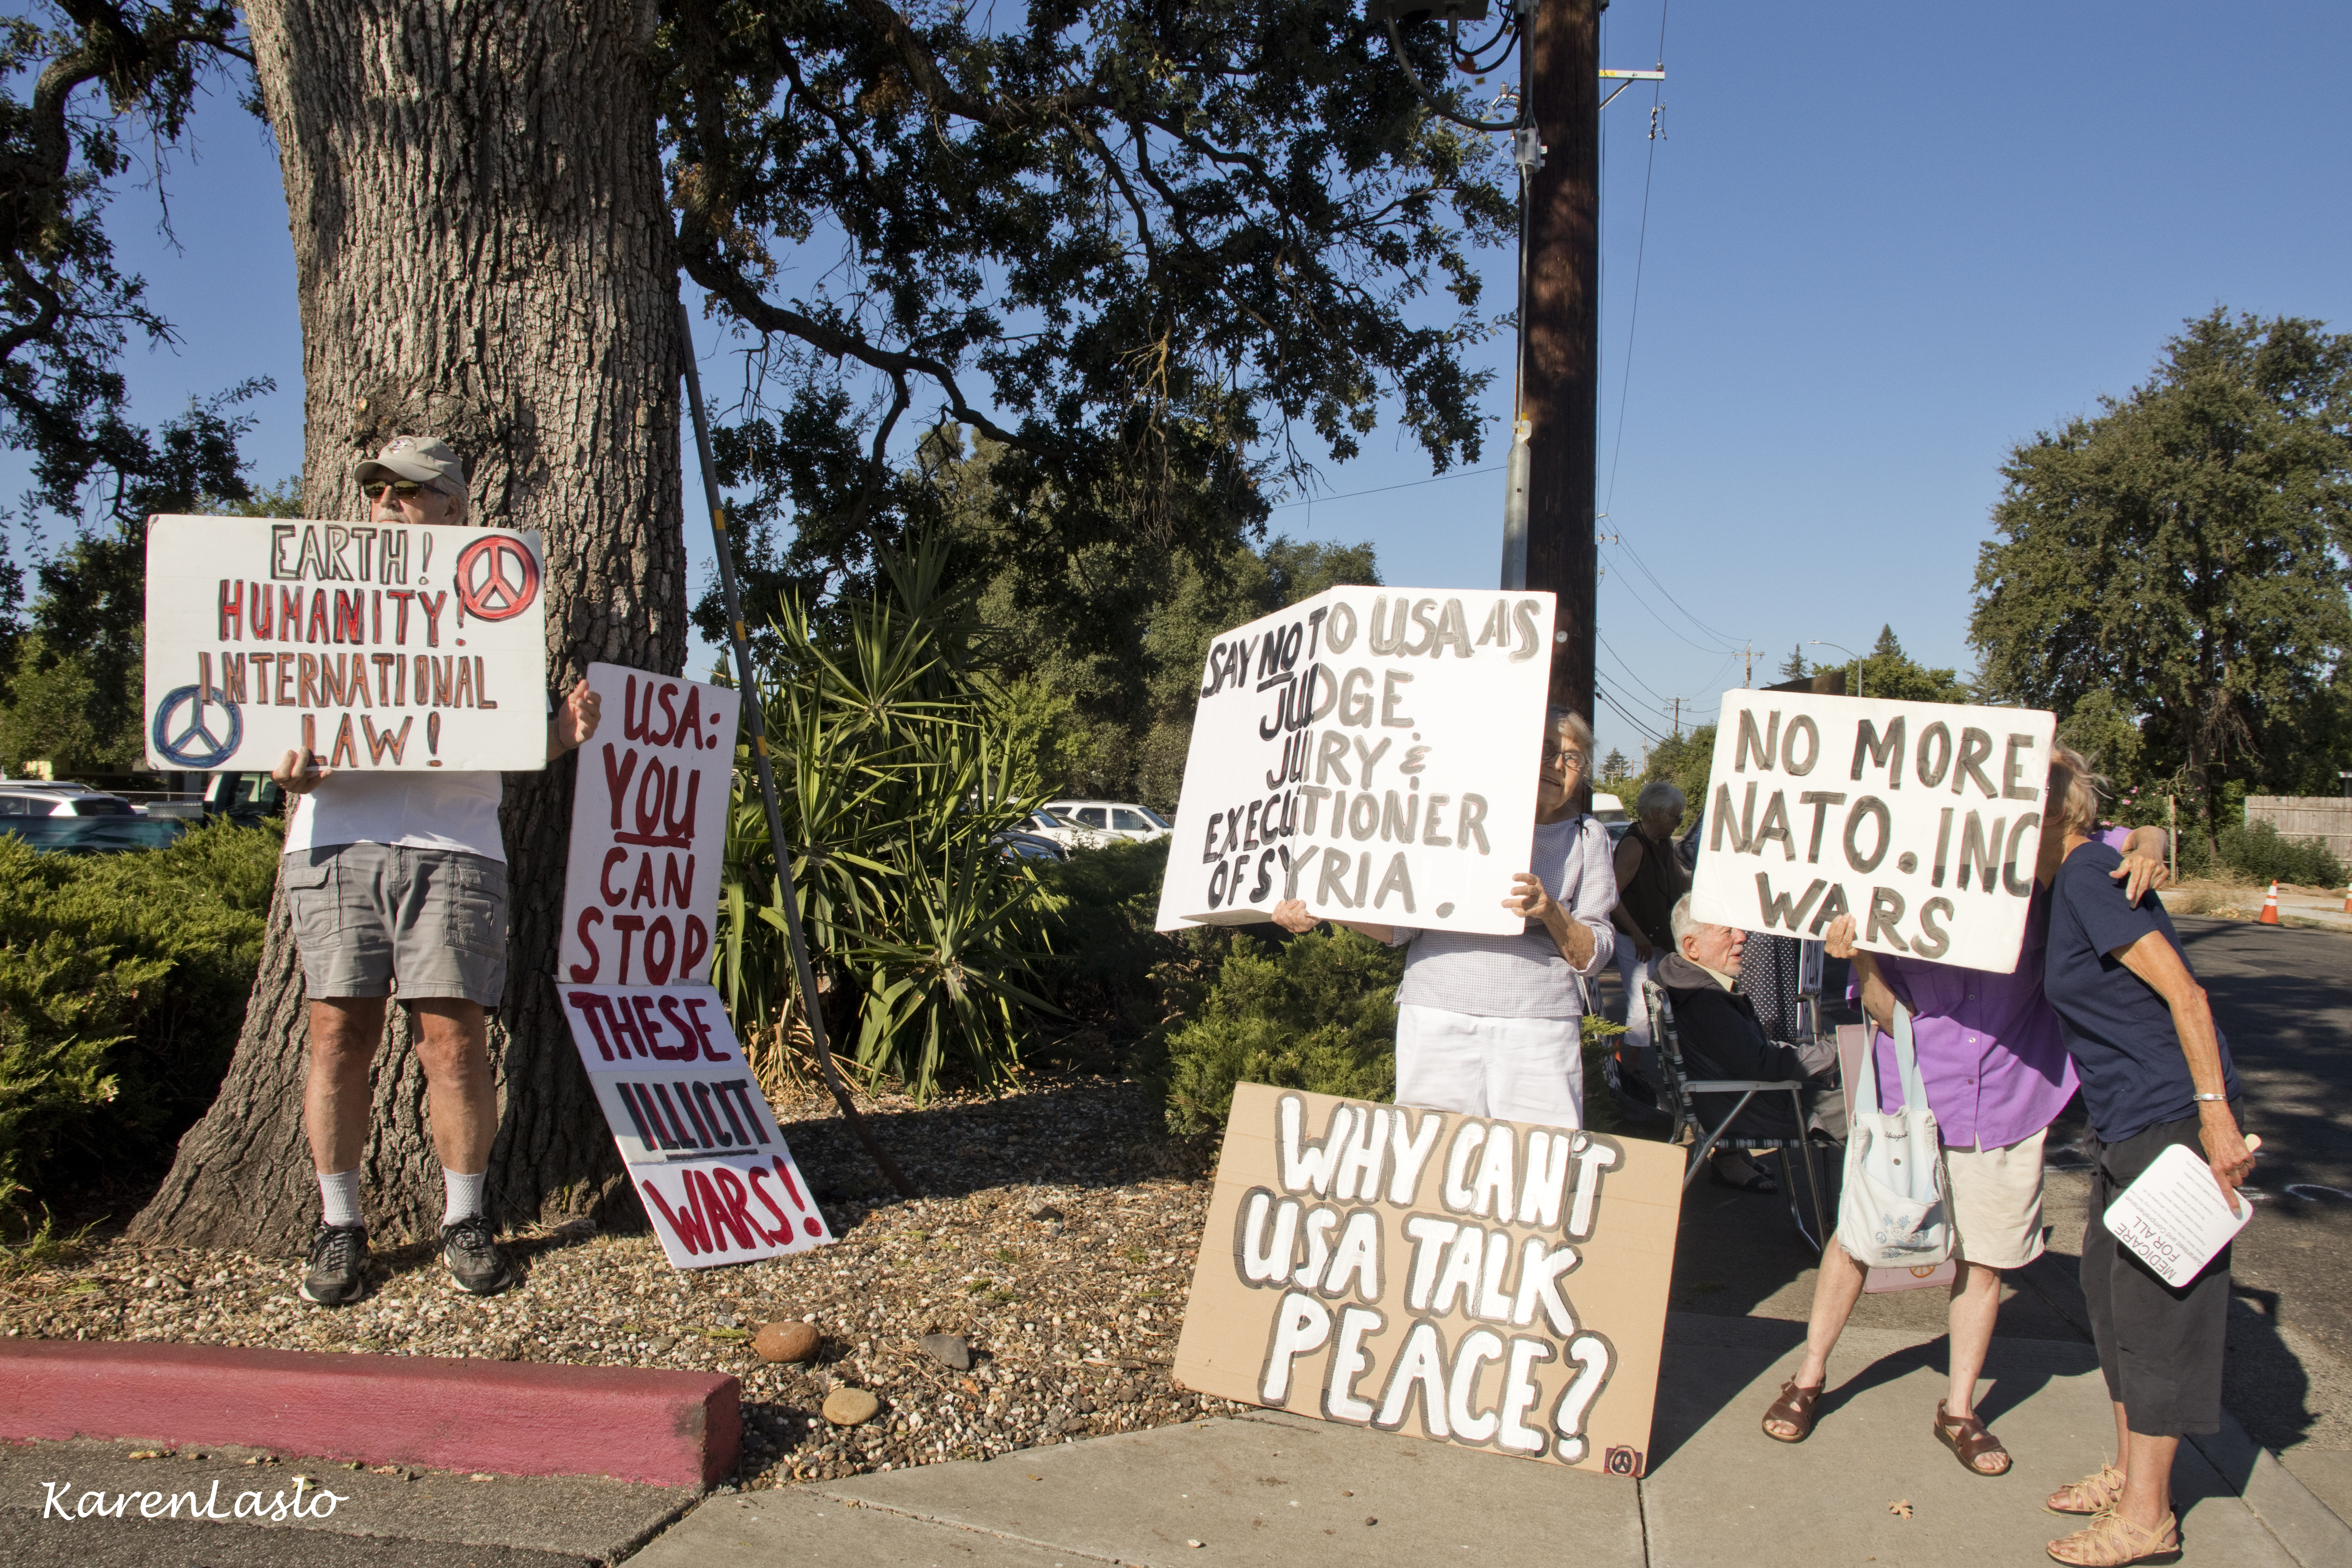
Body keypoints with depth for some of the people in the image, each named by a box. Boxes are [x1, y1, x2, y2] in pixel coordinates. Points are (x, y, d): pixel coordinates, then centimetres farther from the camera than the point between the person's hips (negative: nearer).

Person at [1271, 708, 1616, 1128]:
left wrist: (1551, 911, -12)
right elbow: (1403, 925, 7)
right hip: (1438, 1016, 0)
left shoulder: (1588, 837, 15)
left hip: (1537, 1026, 0)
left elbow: (1592, 957, 8)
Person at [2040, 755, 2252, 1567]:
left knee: (2157, 1298, -2)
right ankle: (2130, 1470, 29)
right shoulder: (2076, 878, 11)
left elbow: (2183, 991, -21)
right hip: (2127, 1122, 10)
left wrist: (2215, 1114, -25)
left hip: (2170, 1115, -10)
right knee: (2111, 1281, 16)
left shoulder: (2088, 874, -16)